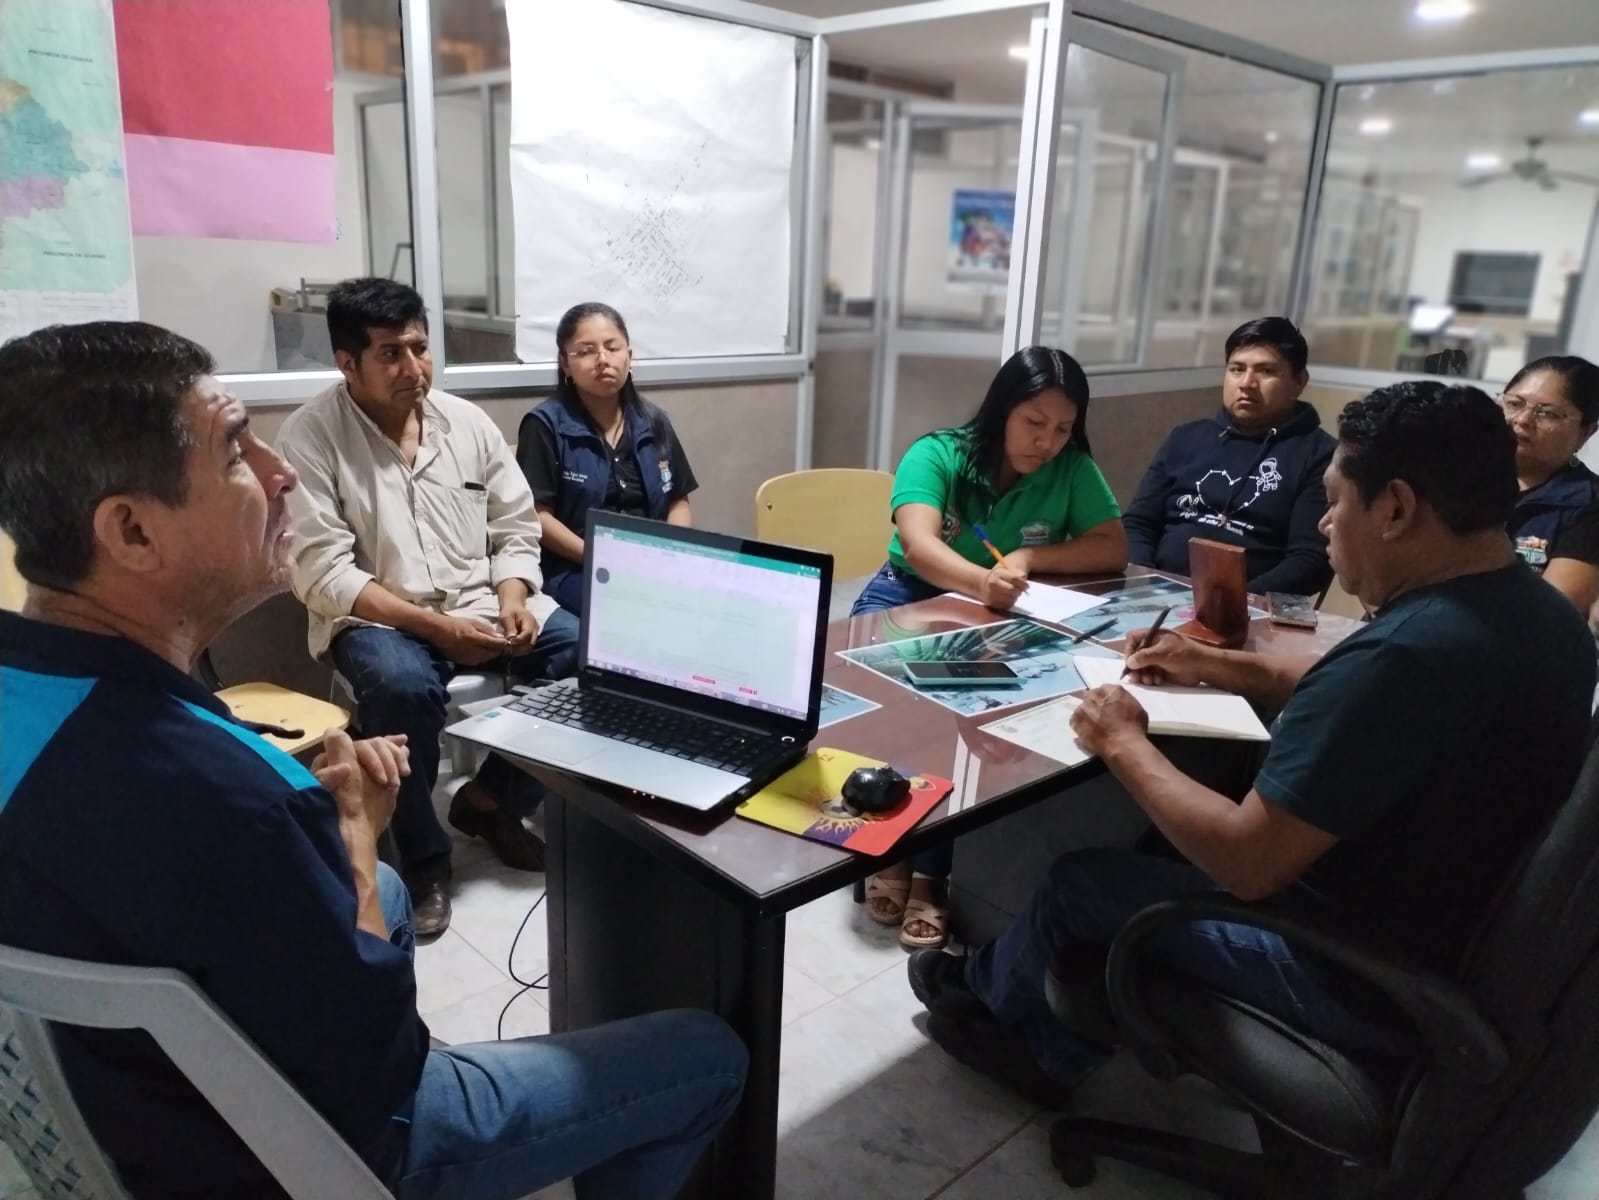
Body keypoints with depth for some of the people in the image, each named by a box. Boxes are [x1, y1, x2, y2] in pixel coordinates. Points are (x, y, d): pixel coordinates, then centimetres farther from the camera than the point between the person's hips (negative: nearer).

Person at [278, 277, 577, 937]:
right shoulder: (310, 435, -9)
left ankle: (491, 798, 4)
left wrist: (511, 600, -14)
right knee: (403, 685, -37)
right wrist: (434, 625, -24)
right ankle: (423, 858, -11)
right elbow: (324, 574, -15)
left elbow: (516, 529, 7)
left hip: (483, 607, 5)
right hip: (376, 617, -4)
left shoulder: (467, 420, 4)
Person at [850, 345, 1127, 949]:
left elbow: (1114, 547, -7)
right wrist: (982, 581, -50)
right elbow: (918, 545, -29)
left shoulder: (1073, 470, -4)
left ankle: (931, 870, -19)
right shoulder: (935, 454, -14)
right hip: (907, 596, -1)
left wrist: (1027, 558, -22)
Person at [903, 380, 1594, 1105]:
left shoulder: (1403, 652, -33)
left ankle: (987, 994, 39)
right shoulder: (1539, 615, -1)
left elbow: (1246, 862, -28)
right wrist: (1216, 664, 14)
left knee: (1080, 881, 7)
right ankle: (1049, 1052, 31)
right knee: (1175, 843, 20)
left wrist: (1126, 746, -13)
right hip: (1464, 950, 9)